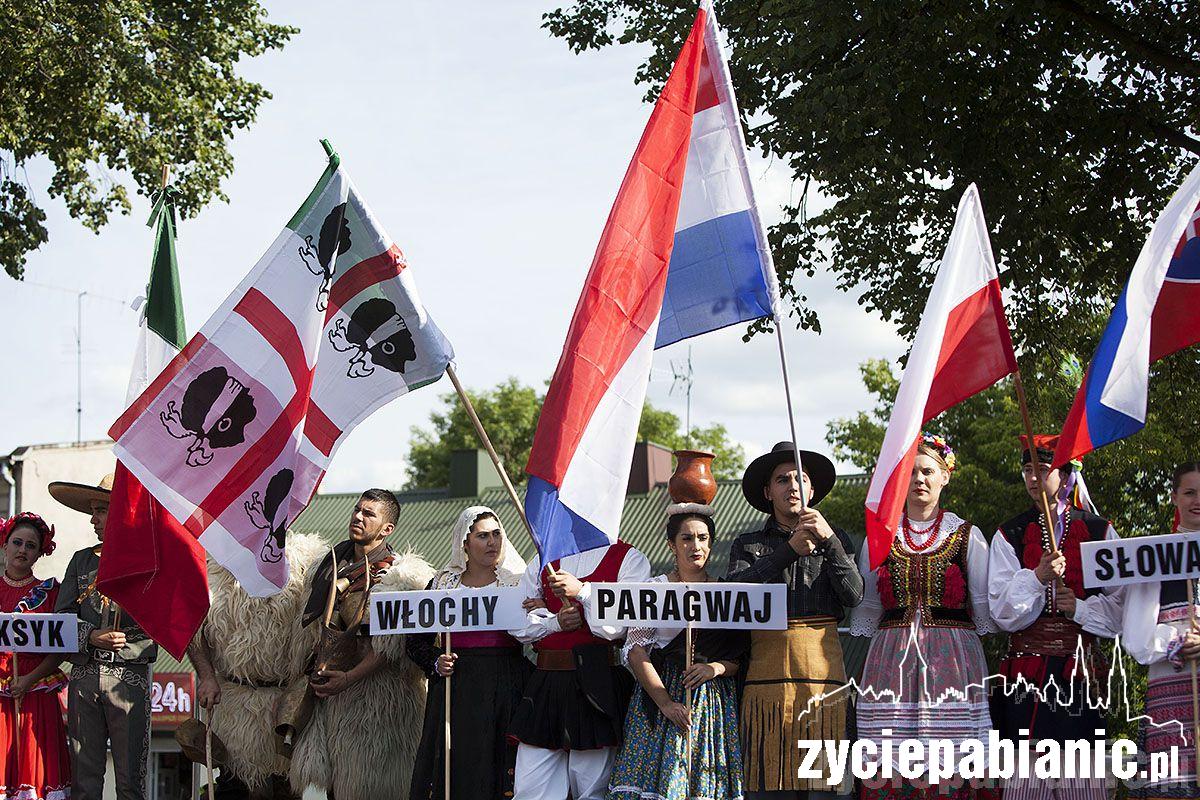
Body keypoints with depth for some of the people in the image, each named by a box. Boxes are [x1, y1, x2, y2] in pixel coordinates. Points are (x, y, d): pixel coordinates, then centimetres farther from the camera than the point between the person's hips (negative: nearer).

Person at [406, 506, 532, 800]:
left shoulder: (519, 582, 7)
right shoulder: (443, 584, 10)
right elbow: (416, 640, 13)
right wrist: (435, 663, -3)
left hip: (507, 688, -1)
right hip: (458, 688, 1)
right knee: (457, 772, -2)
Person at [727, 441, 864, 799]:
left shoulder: (835, 539, 16)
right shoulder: (748, 544, 15)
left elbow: (854, 595, 1)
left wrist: (828, 540, -11)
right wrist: (789, 551, -11)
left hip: (824, 673, 0)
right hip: (767, 676, 0)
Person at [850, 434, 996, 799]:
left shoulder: (967, 535, 8)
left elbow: (985, 606, 7)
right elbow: (866, 606, 16)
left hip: (952, 658, -1)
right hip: (892, 658, 1)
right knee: (891, 769, -6)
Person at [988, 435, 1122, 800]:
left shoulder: (1099, 532, 10)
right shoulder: (1010, 536, 10)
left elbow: (1119, 605, 8)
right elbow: (1002, 612, 1)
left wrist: (1080, 608, -9)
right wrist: (1037, 577, -14)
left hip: (1081, 670, 0)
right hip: (1026, 669, 0)